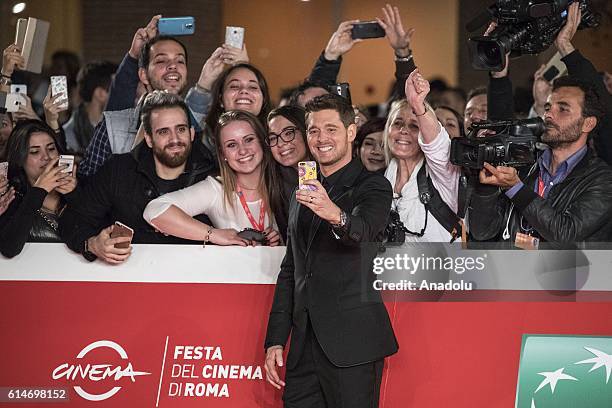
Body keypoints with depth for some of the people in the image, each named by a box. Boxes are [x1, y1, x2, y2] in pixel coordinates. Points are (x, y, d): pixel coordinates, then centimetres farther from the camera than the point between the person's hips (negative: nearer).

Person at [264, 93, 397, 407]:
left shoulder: (373, 187, -1)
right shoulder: (303, 194, 20)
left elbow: (364, 229, -24)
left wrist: (336, 215, -47)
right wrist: (275, 341, 16)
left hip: (352, 344, -6)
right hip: (305, 346, 6)